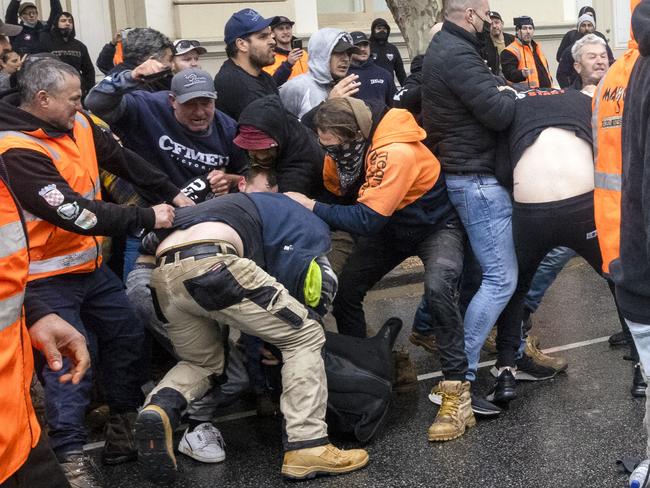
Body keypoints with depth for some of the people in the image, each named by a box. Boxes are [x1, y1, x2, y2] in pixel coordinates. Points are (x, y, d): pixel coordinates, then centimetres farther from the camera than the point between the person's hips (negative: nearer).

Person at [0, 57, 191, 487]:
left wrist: (173, 193, -2)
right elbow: (75, 213, -29)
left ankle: (125, 428, 28)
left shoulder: (78, 125, 1)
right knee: (69, 360, -12)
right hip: (48, 277, -9)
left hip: (89, 264, 9)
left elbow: (123, 160, 8)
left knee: (128, 335, 14)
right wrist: (148, 218, -23)